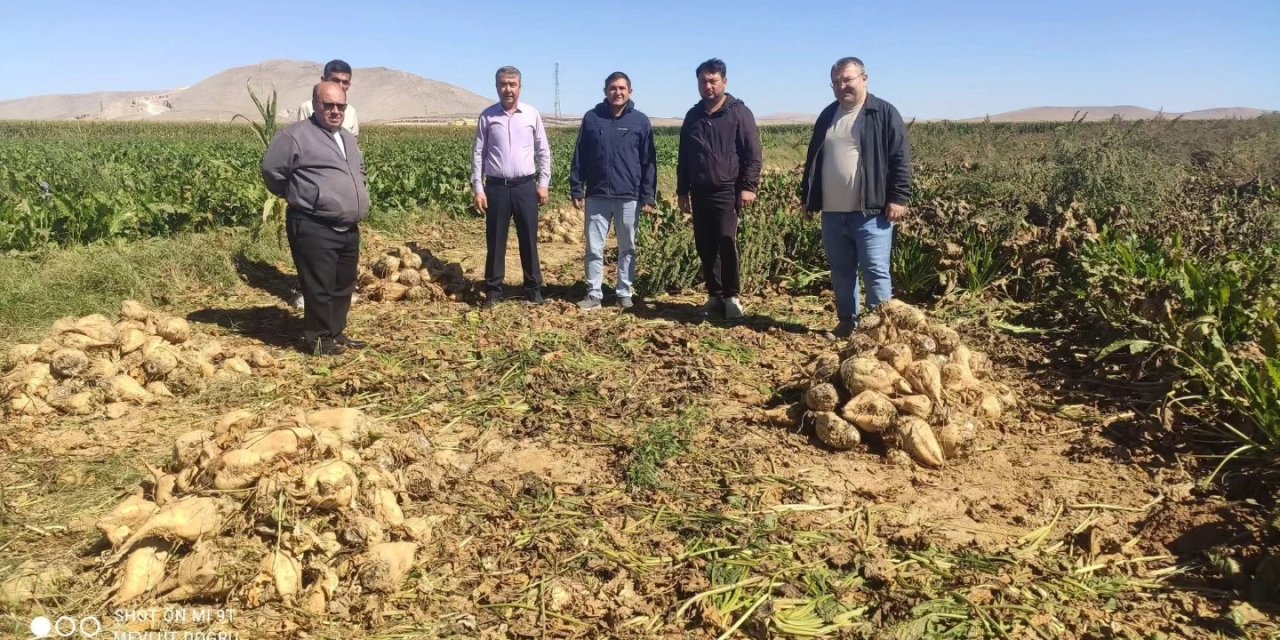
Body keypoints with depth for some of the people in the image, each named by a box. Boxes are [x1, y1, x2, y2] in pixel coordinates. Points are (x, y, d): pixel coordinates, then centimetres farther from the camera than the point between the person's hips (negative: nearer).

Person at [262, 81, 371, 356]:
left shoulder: (349, 139, 18)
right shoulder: (296, 135, -8)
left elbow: (360, 172, 35)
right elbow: (272, 170, -9)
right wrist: (296, 196, 4)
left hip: (348, 229, 8)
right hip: (314, 228, -8)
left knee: (344, 285, 15)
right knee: (319, 287, -3)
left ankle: (336, 332, 28)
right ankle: (318, 338, 9)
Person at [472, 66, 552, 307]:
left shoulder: (532, 115, 2)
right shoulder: (487, 116, 1)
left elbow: (543, 152, 7)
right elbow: (478, 154, 2)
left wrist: (544, 183, 0)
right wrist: (478, 189, -3)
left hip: (525, 186, 0)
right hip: (496, 187, 0)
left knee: (529, 240, 6)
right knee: (495, 242, 6)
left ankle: (534, 290, 16)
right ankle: (493, 291, 14)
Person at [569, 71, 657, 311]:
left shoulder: (640, 121, 2)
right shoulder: (592, 118, 4)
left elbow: (649, 162, 2)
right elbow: (579, 158, 6)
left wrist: (649, 196, -3)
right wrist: (576, 190, 1)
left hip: (629, 196, -1)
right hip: (596, 196, 1)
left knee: (627, 248, 8)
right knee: (594, 248, 4)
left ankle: (625, 293, 18)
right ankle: (594, 294, 12)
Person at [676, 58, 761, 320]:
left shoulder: (739, 113, -1)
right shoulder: (693, 116, 13)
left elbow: (752, 154, -5)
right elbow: (683, 158, 18)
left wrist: (749, 187, -14)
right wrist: (682, 191, 14)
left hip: (727, 190, -5)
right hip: (699, 192, 5)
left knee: (726, 241, -15)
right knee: (705, 247, 6)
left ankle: (732, 296, -2)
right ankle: (715, 296, 17)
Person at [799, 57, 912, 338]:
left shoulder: (884, 113, -2)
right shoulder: (828, 116, 15)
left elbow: (900, 159, -7)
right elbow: (813, 159, 20)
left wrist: (898, 198, -13)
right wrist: (807, 197, 18)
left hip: (870, 212, -6)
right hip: (833, 213, 6)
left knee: (875, 271, -4)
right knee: (841, 271, 12)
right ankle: (847, 321, 24)